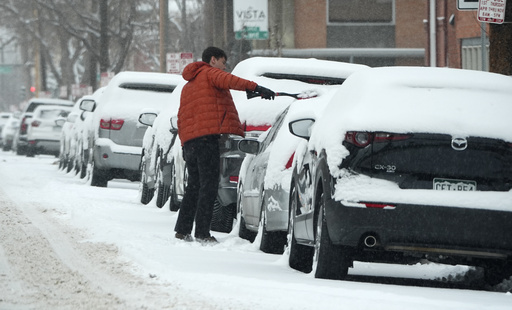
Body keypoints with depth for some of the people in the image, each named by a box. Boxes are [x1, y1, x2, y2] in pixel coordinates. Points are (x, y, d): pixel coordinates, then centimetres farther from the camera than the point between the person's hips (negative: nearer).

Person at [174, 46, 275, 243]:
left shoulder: (188, 86, 31)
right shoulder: (210, 73, 5)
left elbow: (181, 119, 30)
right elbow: (227, 81, -18)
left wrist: (185, 145, 30)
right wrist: (255, 88, -28)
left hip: (189, 139, 9)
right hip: (208, 138, -9)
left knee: (194, 186, 17)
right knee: (208, 185, -9)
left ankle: (182, 229, 16)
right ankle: (202, 232, -15)